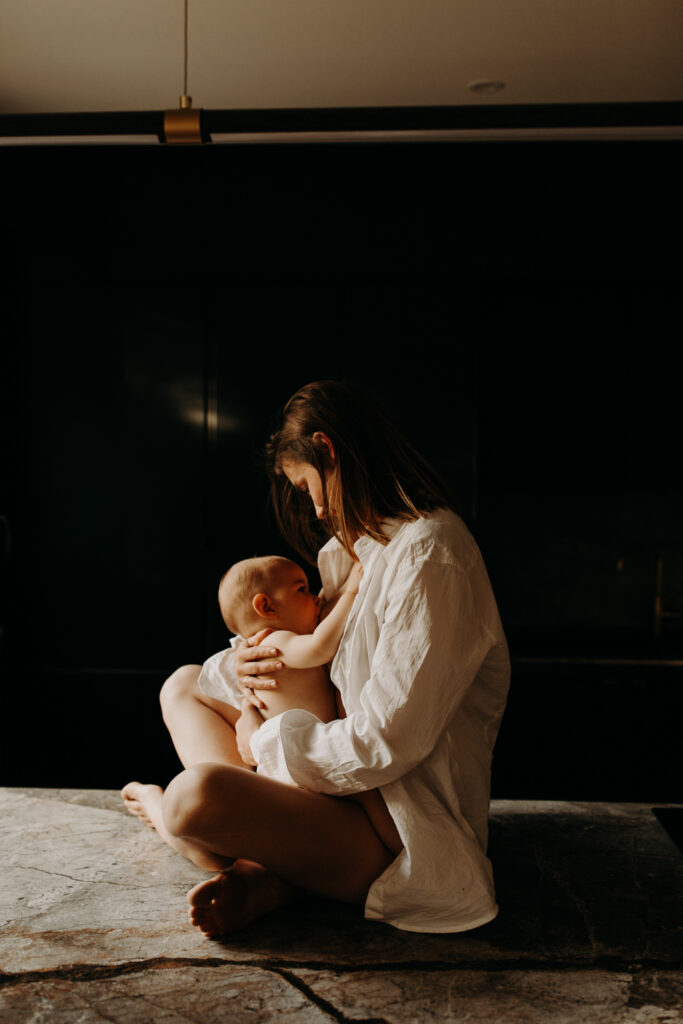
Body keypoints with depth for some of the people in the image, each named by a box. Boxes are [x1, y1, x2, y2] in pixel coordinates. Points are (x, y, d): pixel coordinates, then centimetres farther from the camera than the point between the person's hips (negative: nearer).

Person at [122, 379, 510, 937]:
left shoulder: (432, 558, -22)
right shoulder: (365, 549, 11)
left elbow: (383, 746, -25)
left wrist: (265, 741, -10)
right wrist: (248, 663, -2)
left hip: (406, 838, -10)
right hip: (353, 787, 10)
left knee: (197, 794, -33)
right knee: (184, 683, 11)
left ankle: (160, 810, 7)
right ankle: (261, 868, -10)